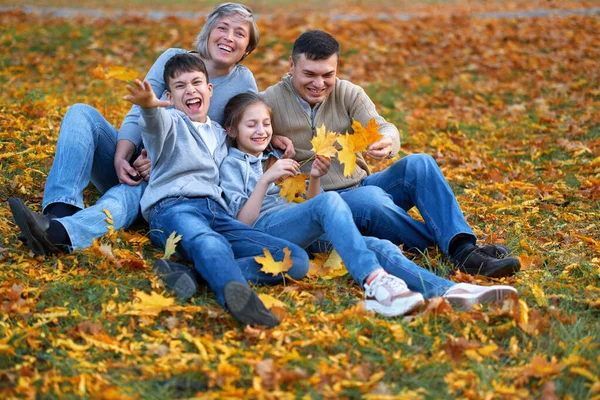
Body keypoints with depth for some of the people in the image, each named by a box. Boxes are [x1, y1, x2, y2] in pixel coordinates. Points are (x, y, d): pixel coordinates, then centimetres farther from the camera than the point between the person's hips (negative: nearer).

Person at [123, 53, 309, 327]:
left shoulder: (220, 134, 33)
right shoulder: (170, 121, 15)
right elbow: (156, 124, -11)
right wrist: (149, 106, -36)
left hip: (217, 212, 6)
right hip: (172, 207, -5)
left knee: (297, 259, -16)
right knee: (208, 243, -42)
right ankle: (238, 294, -75)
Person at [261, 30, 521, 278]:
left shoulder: (348, 93, 4)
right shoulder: (269, 103, -5)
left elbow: (383, 128, -12)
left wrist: (387, 142, -36)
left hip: (361, 185, 5)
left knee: (418, 164, -20)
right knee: (370, 198, -36)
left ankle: (466, 251, -32)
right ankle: (451, 248, -23)